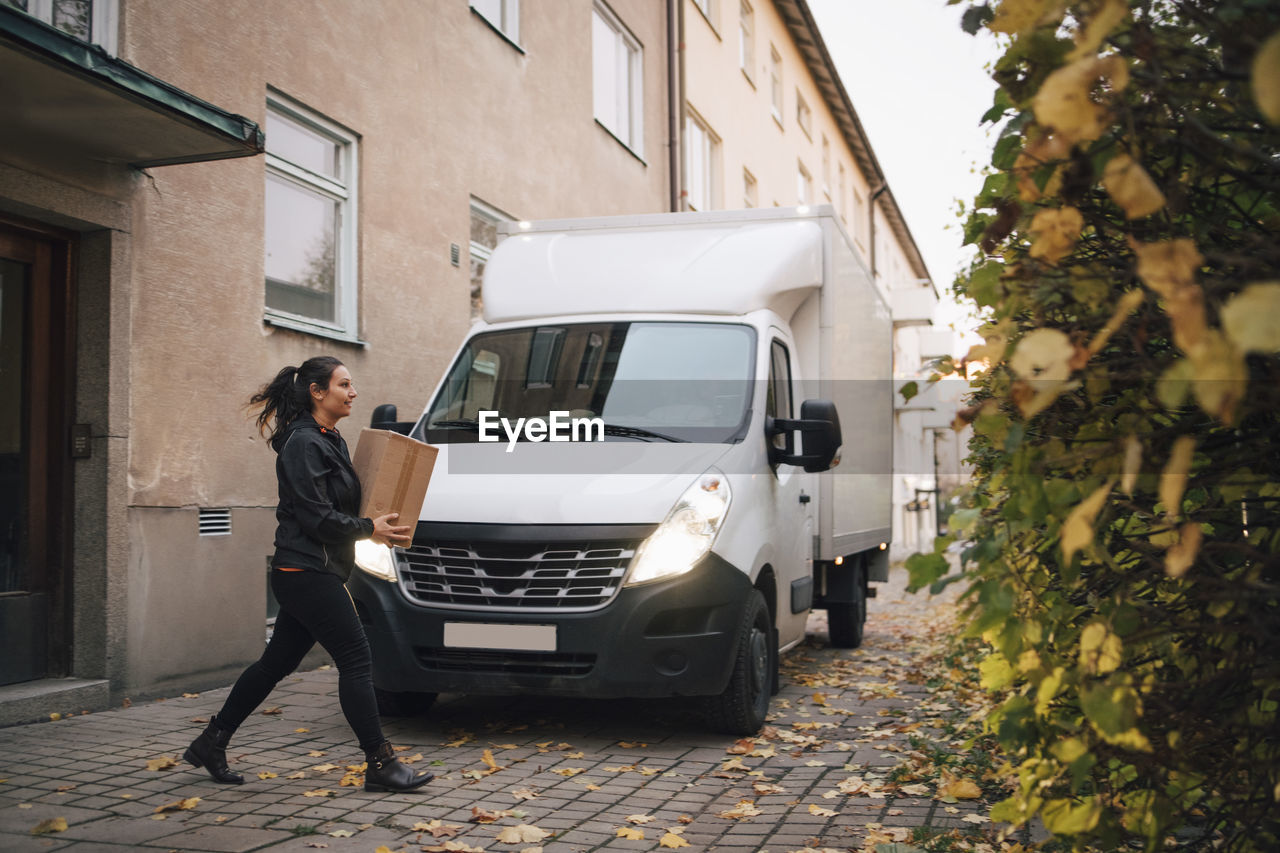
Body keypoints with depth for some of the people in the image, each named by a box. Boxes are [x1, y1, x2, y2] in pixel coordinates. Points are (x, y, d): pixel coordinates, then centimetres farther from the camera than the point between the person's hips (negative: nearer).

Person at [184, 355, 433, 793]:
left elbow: (340, 503, 21)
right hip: (306, 572, -10)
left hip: (316, 573, 10)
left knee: (277, 663, 15)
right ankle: (381, 765, -1)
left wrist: (380, 523, 6)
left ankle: (211, 742, 26)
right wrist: (368, 529, -15)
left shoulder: (330, 441, 17)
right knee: (356, 660, -7)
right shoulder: (303, 444, -14)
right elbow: (315, 516, -19)